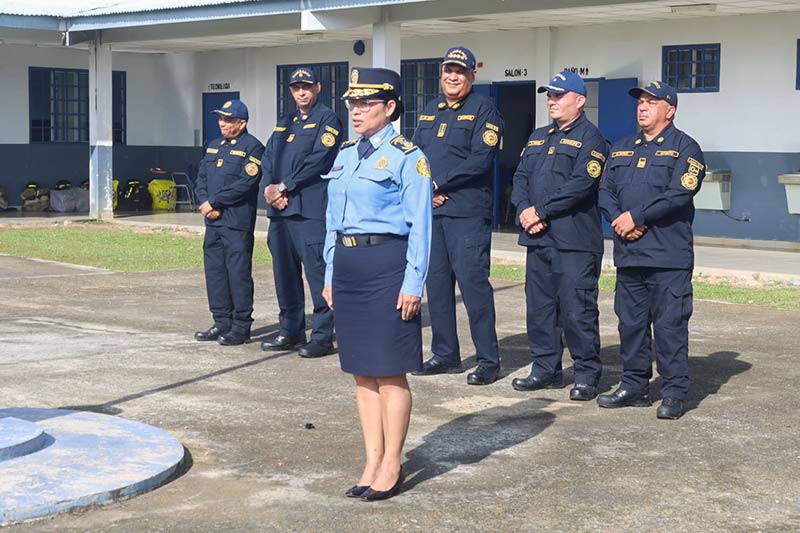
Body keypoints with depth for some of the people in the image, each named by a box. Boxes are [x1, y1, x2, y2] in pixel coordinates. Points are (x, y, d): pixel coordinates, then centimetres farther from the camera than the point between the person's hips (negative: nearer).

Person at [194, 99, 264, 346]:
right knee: (214, 270, 9)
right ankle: (222, 322, 18)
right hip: (213, 221, 8)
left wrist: (214, 202, -14)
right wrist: (206, 204, -4)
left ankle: (241, 327, 2)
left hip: (237, 222, -8)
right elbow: (201, 178, 15)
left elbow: (245, 183, -16)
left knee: (238, 273, -5)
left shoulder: (253, 147, -6)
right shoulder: (214, 146, 18)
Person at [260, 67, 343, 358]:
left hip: (311, 210, -7)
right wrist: (270, 188, -4)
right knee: (284, 272, 11)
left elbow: (319, 160, -12)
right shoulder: (284, 123, 22)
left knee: (317, 272, -7)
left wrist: (284, 186, -11)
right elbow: (268, 157, 16)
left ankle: (322, 336, -2)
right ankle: (291, 331, 20)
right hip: (280, 208, 8)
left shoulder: (327, 119, -1)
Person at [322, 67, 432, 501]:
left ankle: (391, 467, 10)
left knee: (389, 372, 0)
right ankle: (372, 462, 19)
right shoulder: (345, 156, 13)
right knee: (361, 371, 11)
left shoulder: (407, 157, -7)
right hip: (347, 264, 7)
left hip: (386, 263, -7)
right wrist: (330, 275, 14)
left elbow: (419, 225, -10)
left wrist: (413, 283, -14)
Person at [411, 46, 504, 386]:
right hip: (430, 209, 7)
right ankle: (445, 355, 19)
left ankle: (488, 361, -2)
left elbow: (480, 160, -14)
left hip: (468, 213, -7)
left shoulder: (483, 111, -3)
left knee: (473, 282, -9)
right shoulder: (430, 111, 18)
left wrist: (438, 183, -14)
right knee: (436, 283, 9)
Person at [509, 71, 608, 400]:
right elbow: (520, 177, 14)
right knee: (539, 308, 11)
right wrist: (524, 210, -5)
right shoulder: (538, 138, 20)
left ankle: (587, 376, 4)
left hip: (574, 241, -7)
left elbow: (580, 185, -16)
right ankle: (546, 370, 21)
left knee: (578, 311, -5)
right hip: (537, 238, 8)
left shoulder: (590, 139, -4)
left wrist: (540, 210, -15)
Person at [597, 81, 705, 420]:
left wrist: (636, 216, -15)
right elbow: (605, 190, 12)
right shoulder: (622, 149, 19)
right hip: (628, 252, 6)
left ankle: (674, 393, 3)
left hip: (668, 254, -6)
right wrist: (618, 219, -7)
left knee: (670, 324, -4)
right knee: (630, 322, 11)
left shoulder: (684, 147, -1)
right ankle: (634, 386, 21)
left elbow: (679, 194, -14)